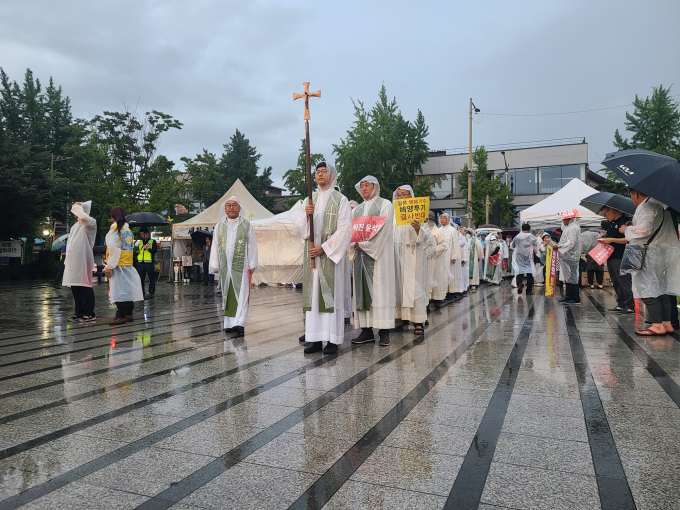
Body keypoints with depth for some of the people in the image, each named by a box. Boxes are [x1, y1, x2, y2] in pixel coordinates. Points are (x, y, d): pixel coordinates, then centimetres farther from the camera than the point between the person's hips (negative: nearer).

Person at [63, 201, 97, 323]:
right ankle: (79, 313, 17)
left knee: (85, 287, -7)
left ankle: (89, 314, -3)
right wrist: (67, 260, 18)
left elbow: (83, 217, -30)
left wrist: (78, 206, -11)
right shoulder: (76, 225, 23)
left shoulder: (90, 222, -4)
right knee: (75, 287, 10)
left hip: (83, 260, -9)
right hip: (73, 261, 9)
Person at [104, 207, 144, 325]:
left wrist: (109, 266, -14)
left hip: (118, 265, -7)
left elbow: (113, 249, -17)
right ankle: (128, 314, 17)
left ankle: (121, 316, -4)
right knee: (127, 288, 11)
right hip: (128, 265, 7)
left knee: (118, 290, -4)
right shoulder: (128, 230, 10)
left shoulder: (114, 230, -9)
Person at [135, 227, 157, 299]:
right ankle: (141, 292, 15)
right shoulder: (139, 242, 17)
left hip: (149, 262, -5)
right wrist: (136, 251, 4)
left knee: (152, 278, -1)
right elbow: (136, 250, 26)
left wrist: (148, 248, -19)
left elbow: (155, 251, -5)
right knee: (140, 278, 7)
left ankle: (151, 293, 5)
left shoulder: (152, 242, 3)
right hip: (140, 262, 5)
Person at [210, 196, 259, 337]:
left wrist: (252, 265, -3)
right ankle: (230, 323, 15)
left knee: (241, 295, -8)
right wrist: (214, 266, 5)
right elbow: (215, 246, 10)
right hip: (225, 266, 3)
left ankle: (240, 324, -13)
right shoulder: (219, 226, 11)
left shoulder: (247, 225, 3)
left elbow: (252, 246, 2)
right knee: (227, 295, 8)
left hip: (242, 267, -3)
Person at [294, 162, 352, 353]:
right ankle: (315, 338, 8)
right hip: (312, 254, 4)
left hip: (331, 255, -4)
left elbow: (344, 230, -8)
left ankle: (333, 339, 1)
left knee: (332, 294, -4)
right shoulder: (309, 201, 14)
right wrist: (306, 215, -13)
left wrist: (323, 248, -13)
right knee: (312, 294, 3)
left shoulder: (341, 200, 1)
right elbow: (298, 228, 8)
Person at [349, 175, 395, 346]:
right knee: (362, 290, 0)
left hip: (379, 254, -5)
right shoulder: (357, 209, 20)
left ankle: (384, 332, -5)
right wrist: (355, 245, -10)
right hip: (360, 255, 5)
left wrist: (364, 244, -13)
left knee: (380, 290, -7)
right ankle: (366, 330, 3)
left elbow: (383, 229, -9)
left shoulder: (385, 205, 4)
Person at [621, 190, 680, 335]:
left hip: (651, 254, -10)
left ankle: (657, 325, -5)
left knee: (648, 290, -6)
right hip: (666, 253, 10)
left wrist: (626, 229, -6)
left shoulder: (646, 206, -14)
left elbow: (642, 231, -23)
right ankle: (667, 323, 15)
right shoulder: (659, 204, 18)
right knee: (662, 289, 12)